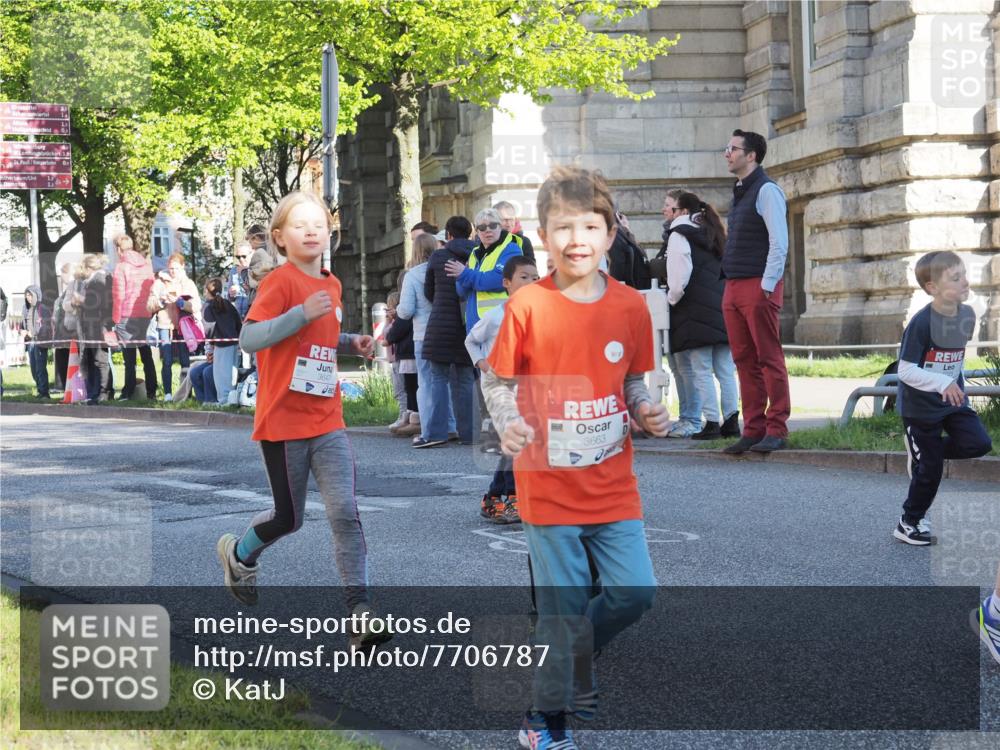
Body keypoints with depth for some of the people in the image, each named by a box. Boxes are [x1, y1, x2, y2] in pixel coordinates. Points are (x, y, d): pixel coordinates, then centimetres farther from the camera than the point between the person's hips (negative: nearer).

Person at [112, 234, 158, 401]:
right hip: (146, 316, 4)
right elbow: (153, 290, 8)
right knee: (147, 357, 10)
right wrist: (150, 310, 12)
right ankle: (151, 392, 10)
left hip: (127, 317, -4)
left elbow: (119, 295, -10)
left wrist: (116, 318, -3)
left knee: (129, 358, -1)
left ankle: (128, 392, -2)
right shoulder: (147, 264, 6)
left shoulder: (121, 267, -8)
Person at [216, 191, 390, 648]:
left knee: (345, 511, -8)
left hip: (327, 422, 5)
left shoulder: (331, 286, 11)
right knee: (288, 518, 7)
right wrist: (301, 314, -29)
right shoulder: (280, 282, -11)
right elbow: (248, 337, -21)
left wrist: (352, 344, 7)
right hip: (282, 421, -5)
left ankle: (359, 610, -8)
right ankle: (239, 554, 39)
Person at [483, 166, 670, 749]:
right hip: (549, 483, -3)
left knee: (635, 591, 1)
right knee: (563, 607, 2)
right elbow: (497, 381, -1)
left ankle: (576, 654, 31)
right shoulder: (528, 306, -9)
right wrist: (509, 423, -19)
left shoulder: (630, 306, 0)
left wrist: (647, 412, -9)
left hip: (613, 483, 3)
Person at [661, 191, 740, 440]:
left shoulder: (680, 235, -3)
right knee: (725, 370, 6)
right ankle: (731, 420, 3)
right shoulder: (714, 234, 21)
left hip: (697, 311, -7)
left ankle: (711, 423, -9)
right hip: (722, 307, 7)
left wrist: (672, 298, 2)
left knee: (701, 371, -5)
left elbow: (679, 277, -12)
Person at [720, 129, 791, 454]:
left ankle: (776, 430, -5)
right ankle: (753, 430, 11)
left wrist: (767, 285, -18)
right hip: (733, 287, 9)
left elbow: (779, 243, -13)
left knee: (769, 359, -6)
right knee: (745, 361, 8)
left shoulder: (766, 190, -7)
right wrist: (729, 286, 15)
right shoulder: (739, 192, 20)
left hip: (758, 286, -9)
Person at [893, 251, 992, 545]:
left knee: (979, 443, -11)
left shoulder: (967, 315, -3)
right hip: (920, 406, -6)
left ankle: (923, 450, 13)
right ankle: (908, 524, 20)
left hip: (953, 400, 6)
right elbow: (905, 370, -23)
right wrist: (942, 383, -32)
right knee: (930, 469, 0)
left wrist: (958, 385, 17)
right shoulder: (921, 323, -23)